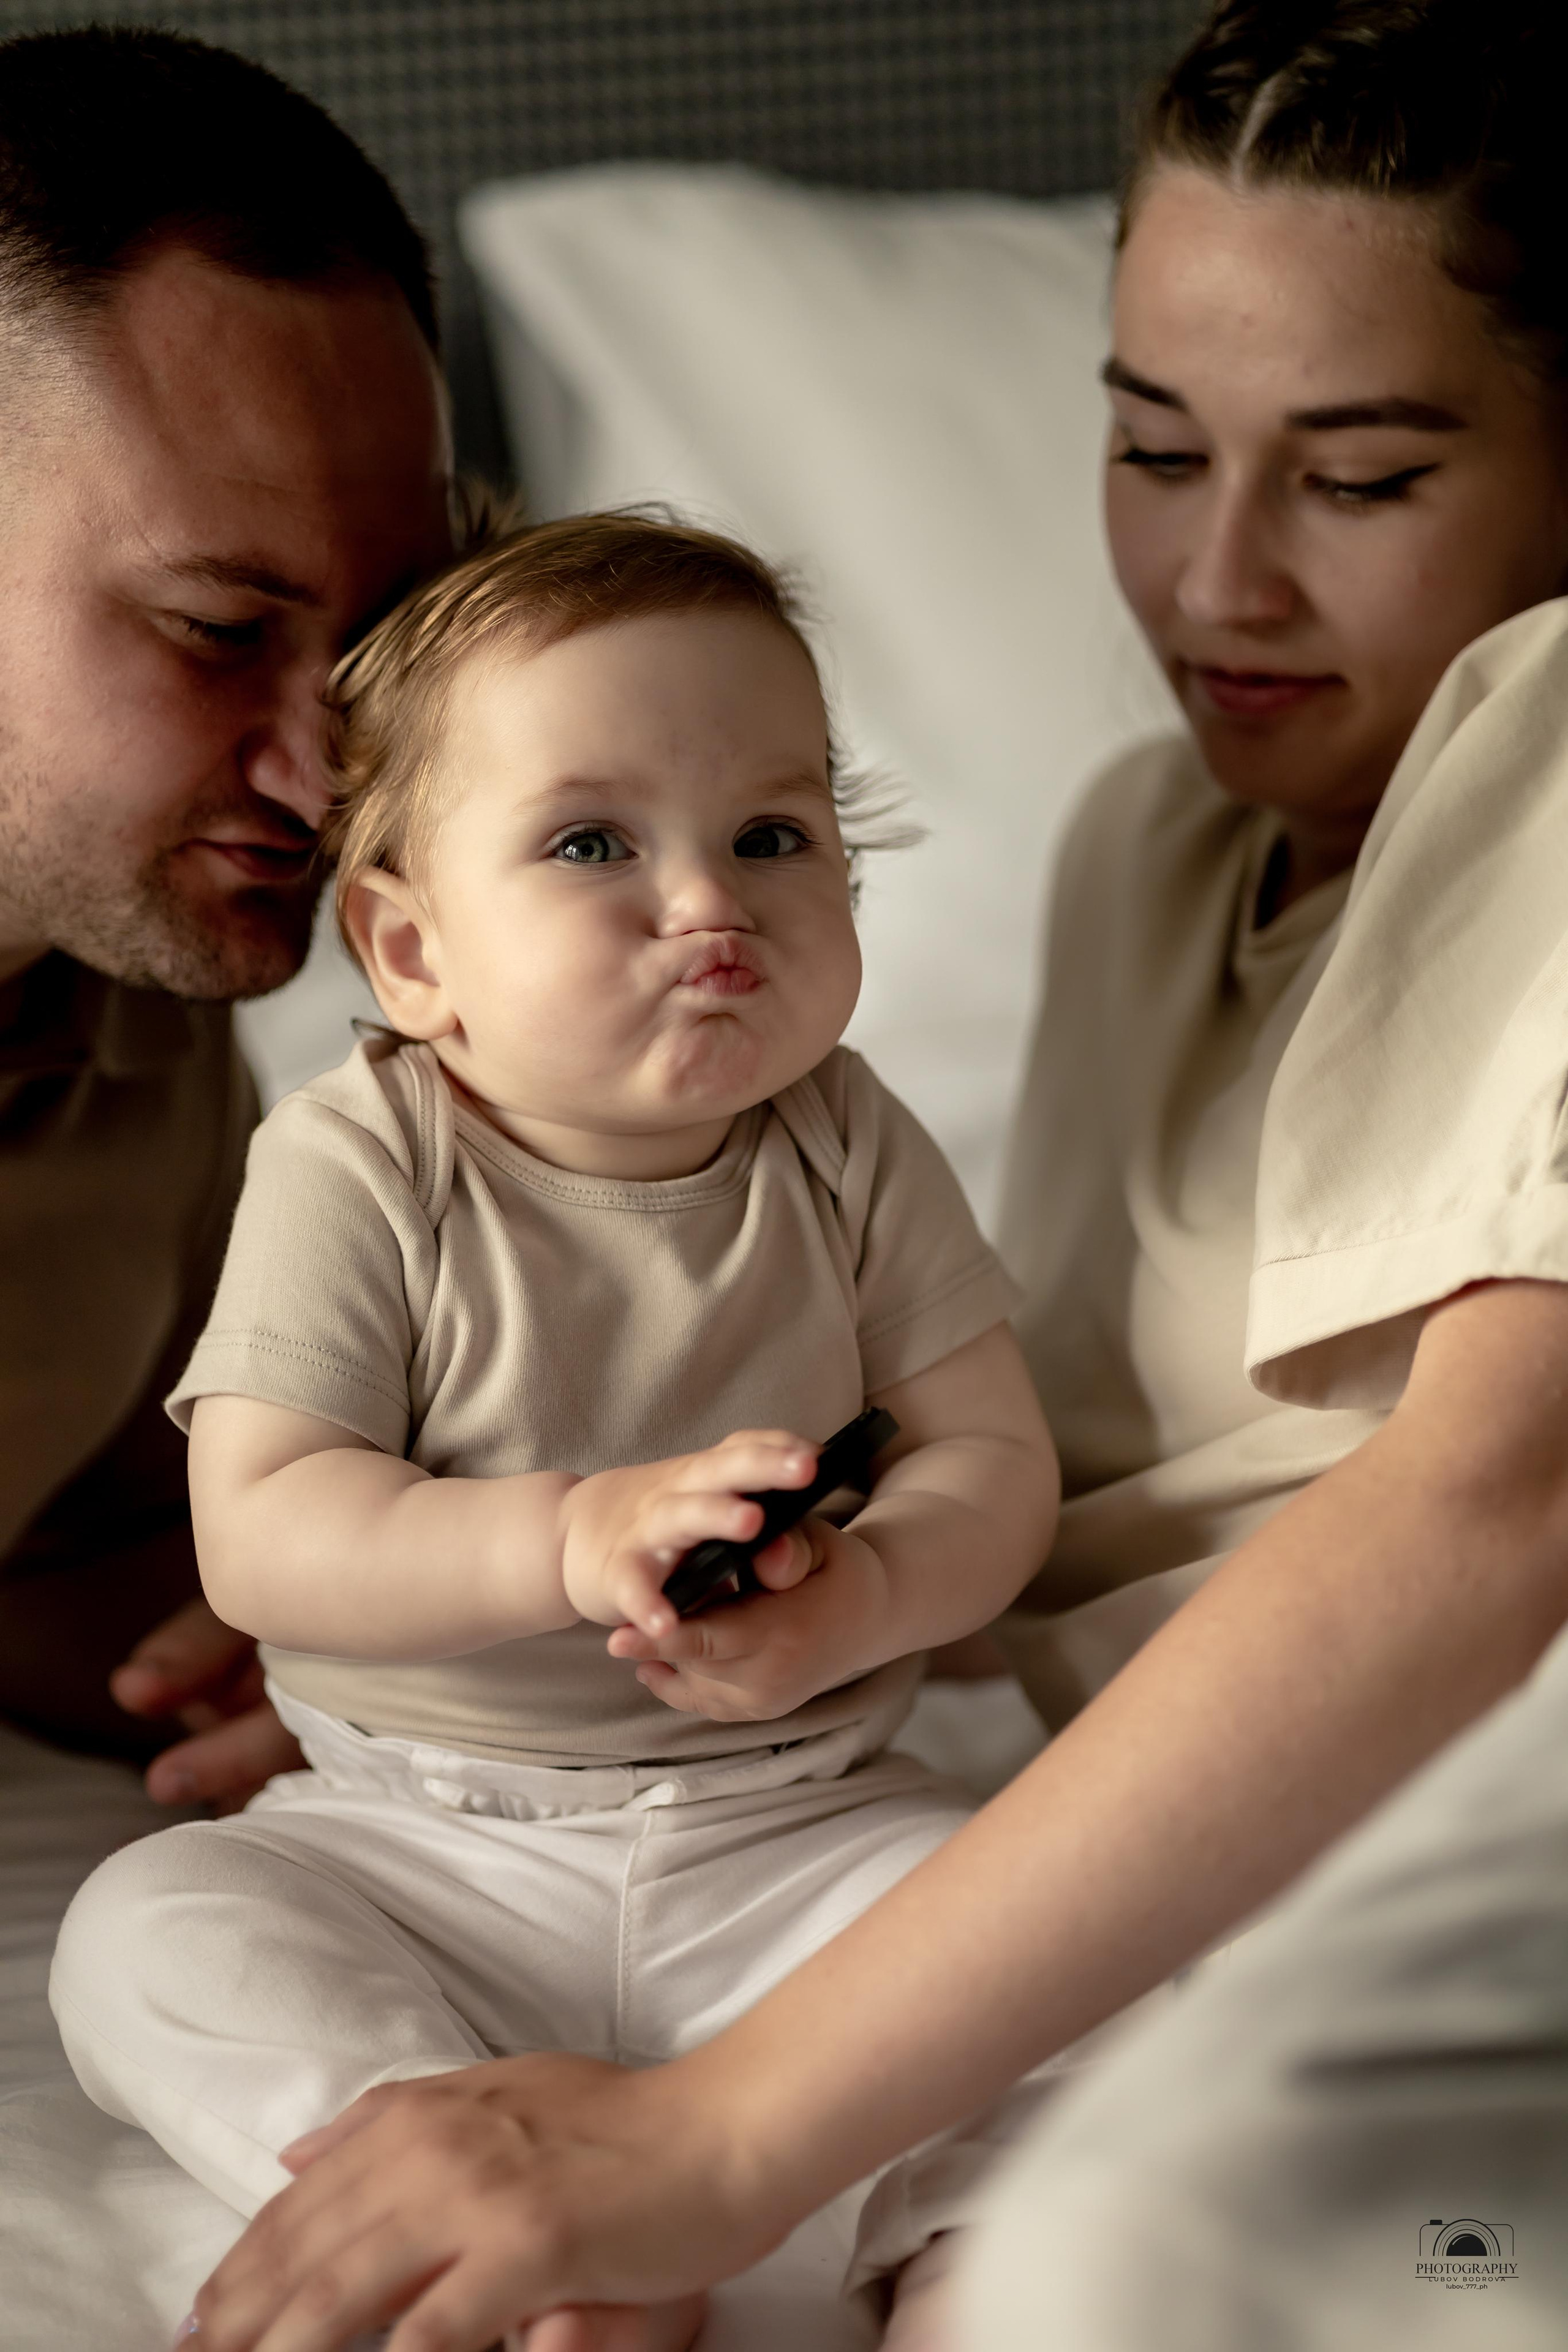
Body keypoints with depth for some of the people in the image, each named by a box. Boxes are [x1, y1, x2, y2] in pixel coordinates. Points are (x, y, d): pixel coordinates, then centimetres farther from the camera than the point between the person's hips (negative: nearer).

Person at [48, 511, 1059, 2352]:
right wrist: (569, 1541, -30)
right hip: (419, 1838, -1)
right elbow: (257, 1533, -16)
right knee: (146, 1933, -25)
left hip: (795, 1826, 1)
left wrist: (861, 1599, -24)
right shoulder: (348, 1170, -9)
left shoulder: (848, 1155, -1)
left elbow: (993, 1459, -1)